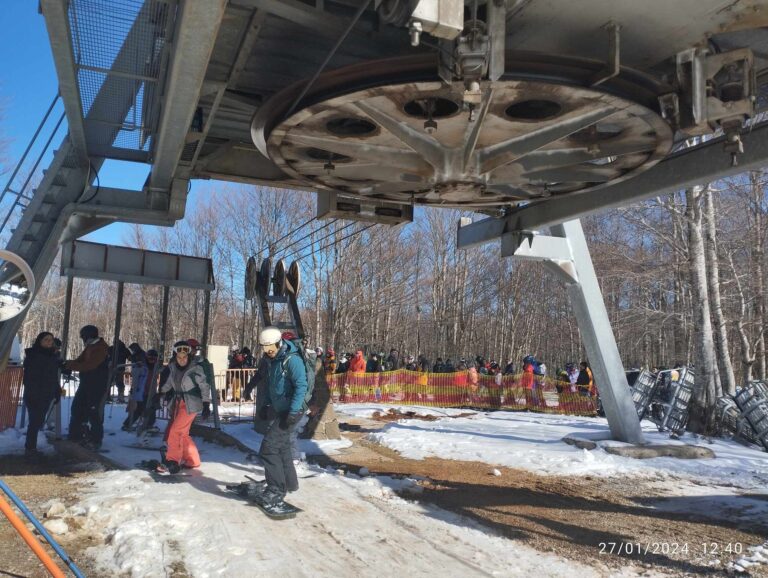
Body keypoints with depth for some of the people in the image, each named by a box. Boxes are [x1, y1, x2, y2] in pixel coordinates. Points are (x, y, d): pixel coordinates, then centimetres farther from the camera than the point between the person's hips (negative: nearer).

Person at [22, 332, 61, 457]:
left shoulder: (52, 356, 11)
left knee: (38, 421, 9)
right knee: (35, 421, -7)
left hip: (46, 395, 7)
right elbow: (28, 377, -15)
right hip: (34, 395, -7)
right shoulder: (32, 355, -9)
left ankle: (31, 447, 17)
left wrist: (57, 392, 13)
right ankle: (29, 448, 0)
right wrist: (32, 393, -21)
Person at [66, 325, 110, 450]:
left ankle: (95, 440, 5)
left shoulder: (101, 348, -18)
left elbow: (89, 365, -27)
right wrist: (67, 363, -6)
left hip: (98, 387, -10)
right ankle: (75, 435, 27)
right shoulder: (90, 347, 13)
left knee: (94, 413, -4)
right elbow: (80, 361, 11)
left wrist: (69, 365, -23)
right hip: (86, 384, 10)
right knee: (77, 408, 15)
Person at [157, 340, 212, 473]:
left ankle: (172, 462, 1)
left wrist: (206, 405, -18)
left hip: (191, 404, -7)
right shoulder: (173, 367, 0)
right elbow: (169, 382, 16)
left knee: (175, 431, -9)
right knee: (182, 433, 11)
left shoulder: (195, 368, -16)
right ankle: (192, 460, 24)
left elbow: (204, 386, -14)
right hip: (179, 402, 7)